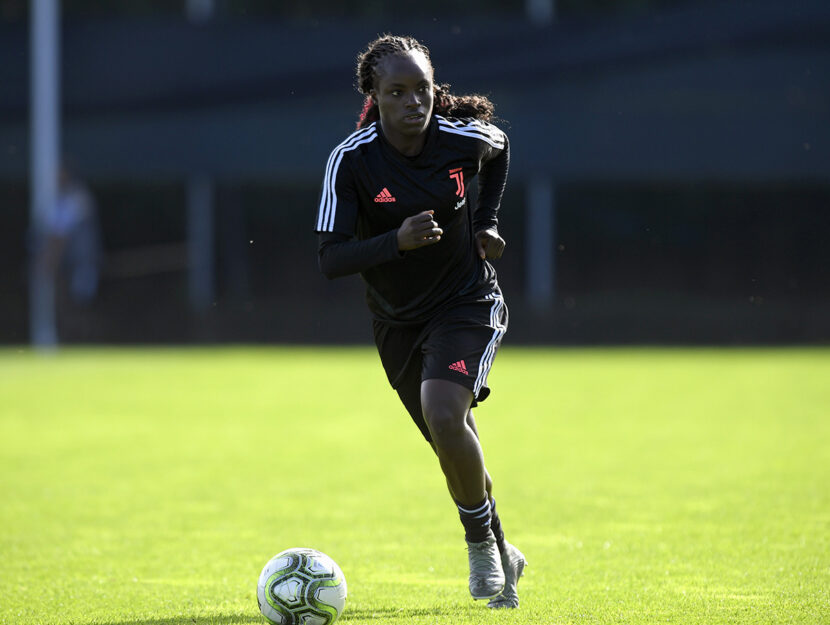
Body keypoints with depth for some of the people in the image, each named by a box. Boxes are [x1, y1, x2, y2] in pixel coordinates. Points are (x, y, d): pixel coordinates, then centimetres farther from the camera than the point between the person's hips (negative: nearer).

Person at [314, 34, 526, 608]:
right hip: (398, 321, 2)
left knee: (443, 415, -28)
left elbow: (499, 150, 12)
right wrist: (396, 242, -37)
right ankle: (500, 557, 37)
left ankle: (482, 540, -6)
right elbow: (331, 259, -21)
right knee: (457, 455, 12)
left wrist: (487, 222, 2)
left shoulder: (464, 138, -14)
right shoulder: (351, 161, -18)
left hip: (467, 302, -2)